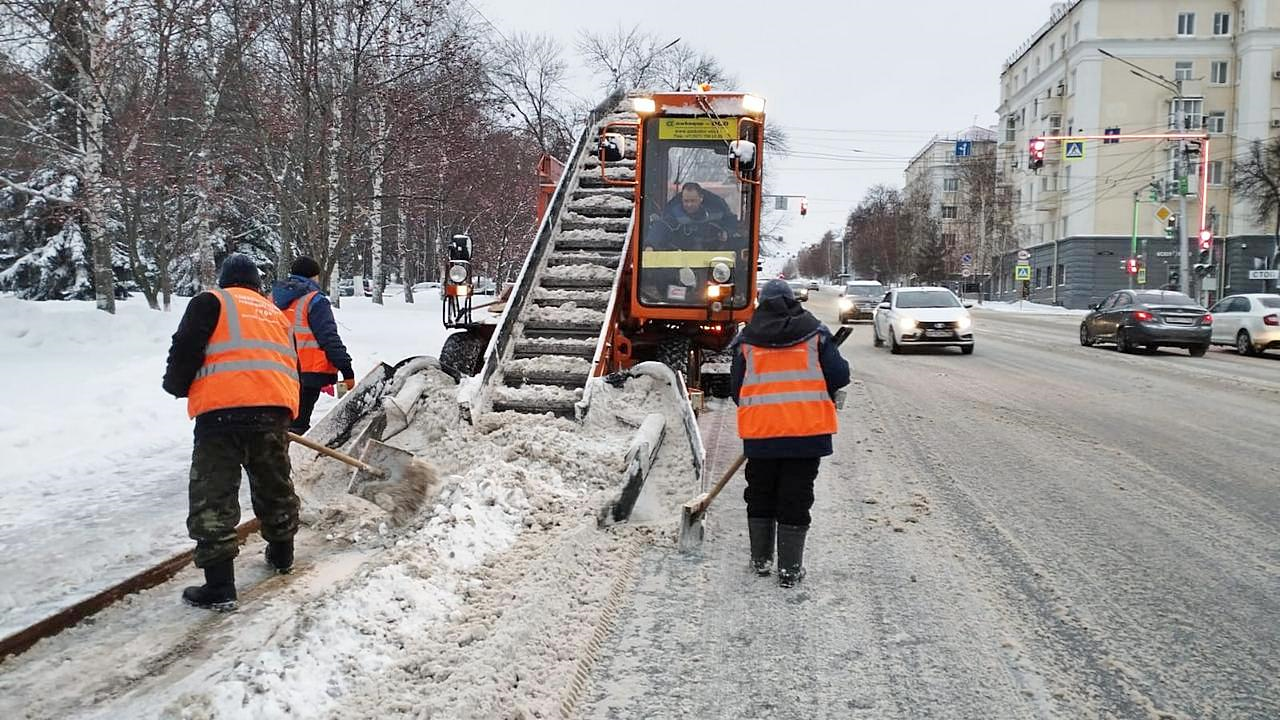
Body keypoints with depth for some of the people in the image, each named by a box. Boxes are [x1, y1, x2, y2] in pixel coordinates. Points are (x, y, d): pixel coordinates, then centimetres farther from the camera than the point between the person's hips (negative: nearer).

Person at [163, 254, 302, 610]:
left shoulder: (211, 302, 11)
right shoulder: (277, 314, 28)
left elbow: (186, 349, -2)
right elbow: (293, 368, 27)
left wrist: (177, 386, 16)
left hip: (222, 409, -5)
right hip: (275, 410, 5)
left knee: (213, 496, -1)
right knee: (274, 485, 24)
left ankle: (219, 585, -4)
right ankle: (282, 553, 40)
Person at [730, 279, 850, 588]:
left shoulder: (746, 340, 6)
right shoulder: (815, 333, 3)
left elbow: (736, 388, 7)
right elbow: (839, 376, -2)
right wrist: (822, 393, 19)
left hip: (760, 431, 1)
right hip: (807, 429, -1)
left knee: (760, 496, 17)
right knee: (796, 499, 5)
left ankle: (760, 559, 26)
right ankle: (789, 569, 9)